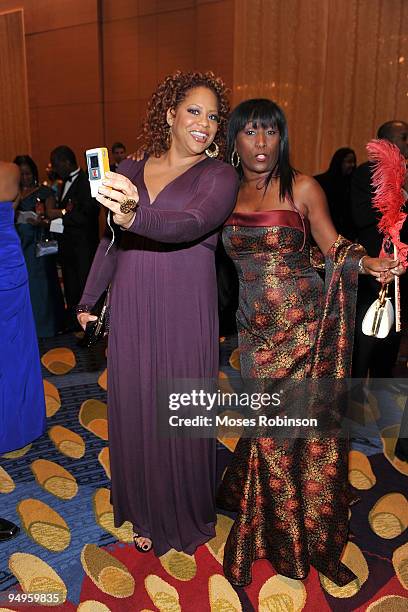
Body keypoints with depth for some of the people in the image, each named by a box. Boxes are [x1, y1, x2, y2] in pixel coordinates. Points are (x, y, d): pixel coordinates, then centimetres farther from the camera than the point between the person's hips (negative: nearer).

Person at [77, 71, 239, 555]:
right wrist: (88, 300, 19)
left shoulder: (220, 176, -3)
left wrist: (135, 216, -41)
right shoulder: (129, 171, 9)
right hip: (130, 310, 4)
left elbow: (191, 224, -23)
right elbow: (111, 241, 16)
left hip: (185, 314, -3)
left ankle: (186, 515, 33)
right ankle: (146, 509, 36)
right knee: (134, 409, 12)